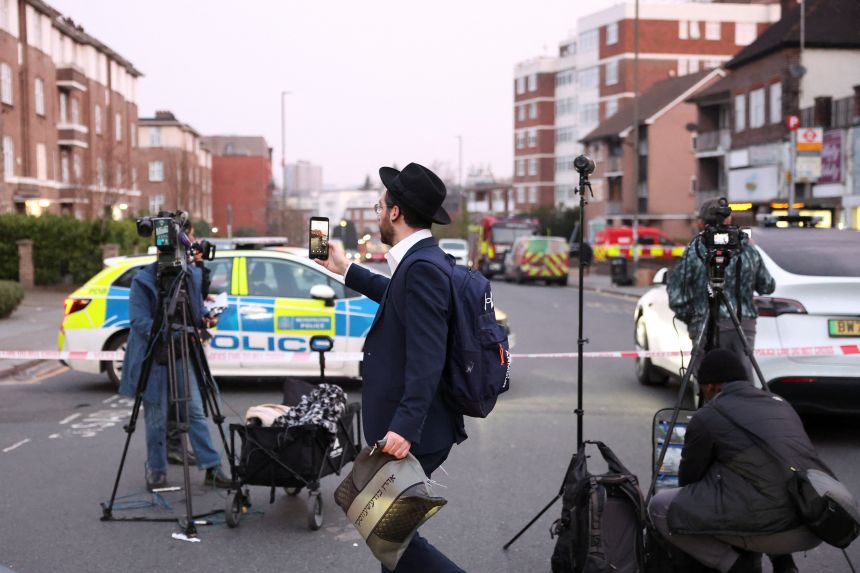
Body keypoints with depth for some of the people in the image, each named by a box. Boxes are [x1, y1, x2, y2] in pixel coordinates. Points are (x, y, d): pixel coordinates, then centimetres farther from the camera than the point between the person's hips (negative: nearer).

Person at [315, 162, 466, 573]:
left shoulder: (422, 266, -19)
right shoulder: (419, 260, 12)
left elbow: (427, 359, -27)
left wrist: (405, 427, -32)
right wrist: (347, 272, 42)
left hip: (411, 434, -10)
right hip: (404, 427, 10)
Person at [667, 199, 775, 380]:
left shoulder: (694, 252, -2)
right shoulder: (749, 250, 9)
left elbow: (676, 296, -5)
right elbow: (767, 287, 18)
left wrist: (689, 318, 11)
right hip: (745, 325, 3)